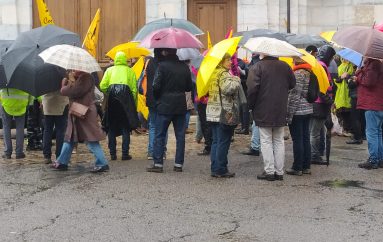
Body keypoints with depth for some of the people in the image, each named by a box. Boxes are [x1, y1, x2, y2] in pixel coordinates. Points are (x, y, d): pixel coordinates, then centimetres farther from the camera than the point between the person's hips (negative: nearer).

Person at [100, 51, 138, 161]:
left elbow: (102, 86, 3)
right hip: (125, 96, 0)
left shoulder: (109, 70, 14)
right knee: (125, 127, 6)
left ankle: (113, 153, 7)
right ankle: (125, 153, 1)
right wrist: (134, 105, 8)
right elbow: (134, 89, 5)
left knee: (111, 127, 9)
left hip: (112, 96, 1)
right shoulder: (130, 71, 13)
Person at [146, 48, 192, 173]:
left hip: (165, 105, -4)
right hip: (181, 106, 4)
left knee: (159, 135, 3)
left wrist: (157, 98, 5)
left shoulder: (162, 66, -11)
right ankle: (179, 164, 10)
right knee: (180, 135, 8)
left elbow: (156, 86, -13)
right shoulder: (184, 67, 3)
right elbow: (189, 87, 8)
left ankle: (158, 164, 2)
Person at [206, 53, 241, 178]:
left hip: (212, 113, 9)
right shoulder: (224, 74, -14)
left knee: (216, 141, 13)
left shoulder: (213, 73, 14)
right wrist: (237, 80, -11)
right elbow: (228, 88, -30)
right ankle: (221, 170, 4)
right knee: (223, 142, -1)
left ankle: (214, 169, 17)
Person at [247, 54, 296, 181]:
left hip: (263, 112, -4)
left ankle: (269, 171, 2)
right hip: (281, 112, 5)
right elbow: (292, 84, 12)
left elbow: (252, 89, -15)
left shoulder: (257, 67, -10)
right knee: (279, 141, 12)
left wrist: (250, 105, -2)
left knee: (266, 141, 3)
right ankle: (279, 172, 14)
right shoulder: (285, 66, 5)